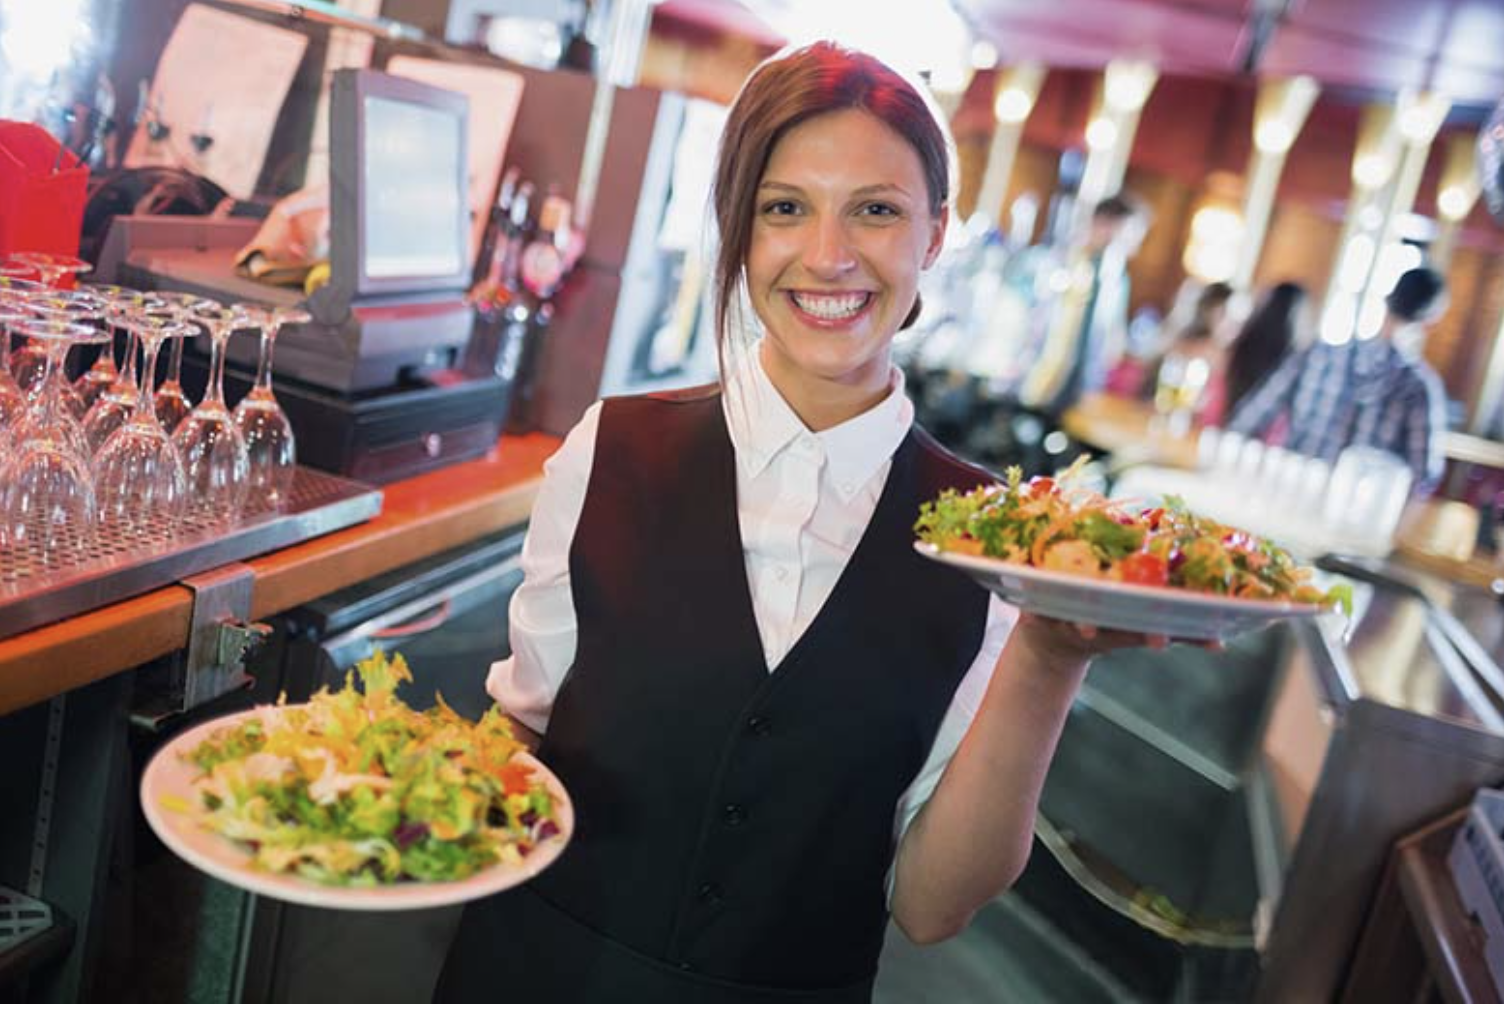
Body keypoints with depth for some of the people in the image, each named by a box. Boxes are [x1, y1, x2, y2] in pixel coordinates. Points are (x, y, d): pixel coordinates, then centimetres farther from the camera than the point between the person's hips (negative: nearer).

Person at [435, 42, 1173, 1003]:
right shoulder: (611, 454, -12)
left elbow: (929, 904, -12)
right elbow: (522, 739, 0)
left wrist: (1047, 662, -25)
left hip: (798, 992, 0)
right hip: (544, 972, 0)